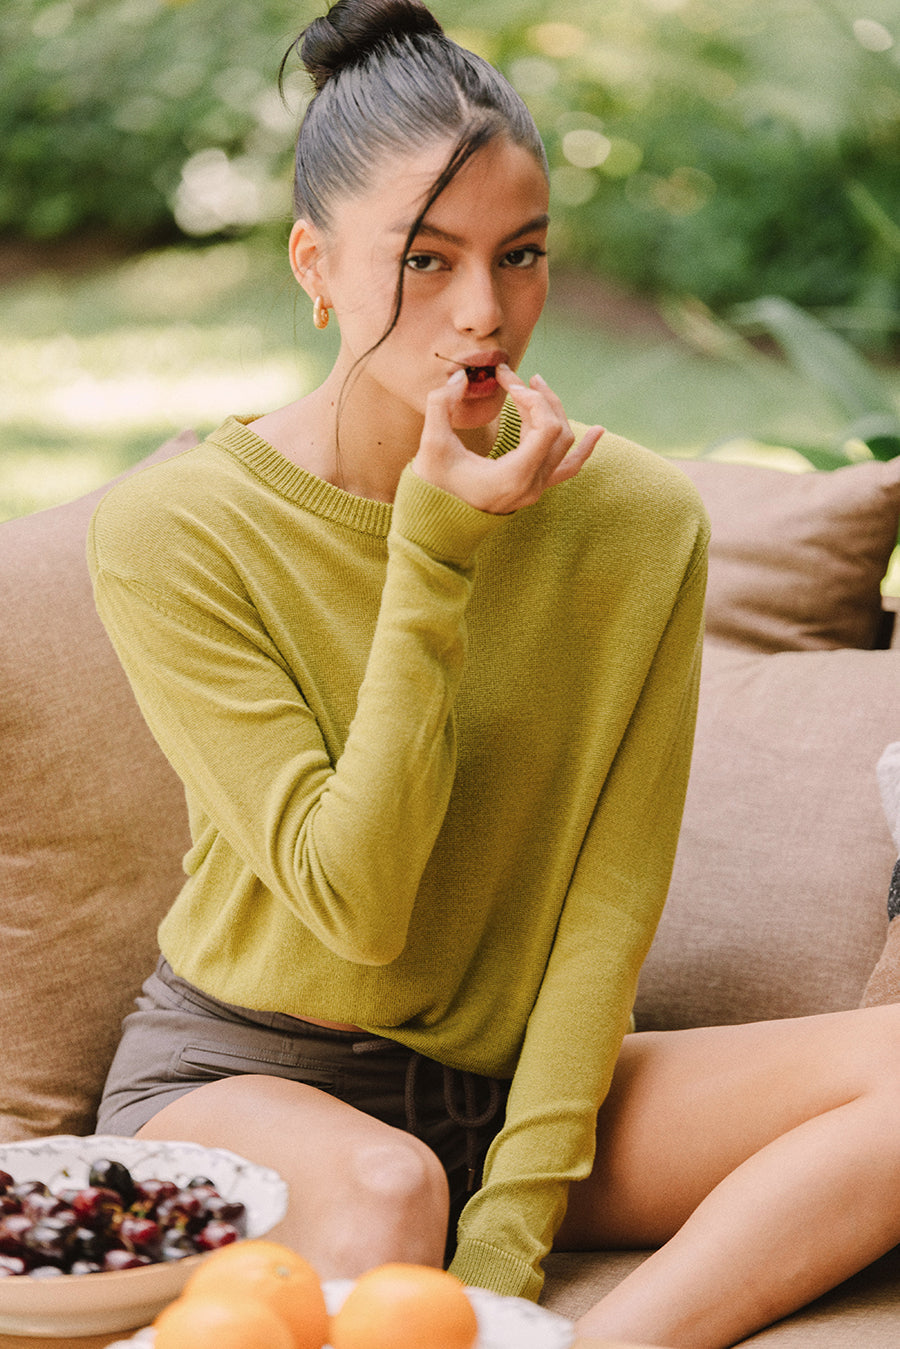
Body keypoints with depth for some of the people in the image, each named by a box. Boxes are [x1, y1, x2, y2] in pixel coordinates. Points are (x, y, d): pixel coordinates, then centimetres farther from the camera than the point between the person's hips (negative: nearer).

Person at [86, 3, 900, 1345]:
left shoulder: (638, 518, -5)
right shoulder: (172, 531, -14)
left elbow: (611, 896, -5)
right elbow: (353, 903, -18)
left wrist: (517, 1216, -15)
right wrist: (435, 557, -24)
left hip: (522, 1078, 4)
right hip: (242, 1069, -4)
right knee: (384, 1191, -40)